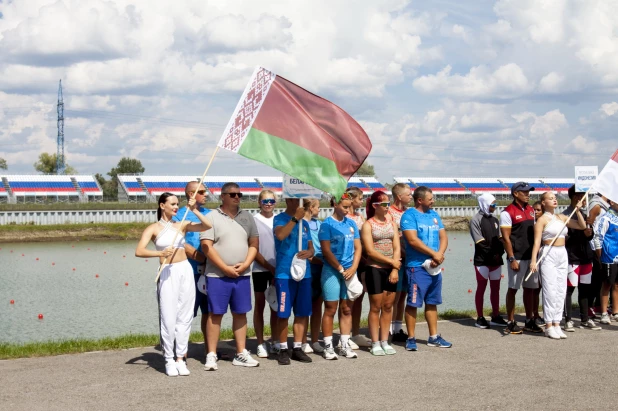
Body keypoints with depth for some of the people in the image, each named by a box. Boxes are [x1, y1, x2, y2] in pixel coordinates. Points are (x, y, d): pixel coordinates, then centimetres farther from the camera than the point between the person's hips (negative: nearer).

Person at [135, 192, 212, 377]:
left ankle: (181, 358, 12)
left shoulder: (182, 225, 10)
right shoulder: (153, 228, 1)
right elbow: (139, 251, -12)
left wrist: (194, 210, -7)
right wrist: (160, 253, -25)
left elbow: (207, 226, 0)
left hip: (186, 271, 3)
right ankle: (169, 360, 6)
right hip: (167, 274, -3)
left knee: (185, 317, 4)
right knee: (169, 318, -4)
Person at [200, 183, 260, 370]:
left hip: (242, 275, 4)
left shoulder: (247, 217, 11)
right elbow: (206, 246, -9)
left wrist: (245, 264, -6)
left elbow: (254, 244, 10)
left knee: (240, 313, 9)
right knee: (215, 314, -2)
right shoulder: (212, 217, -2)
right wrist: (225, 268, -14)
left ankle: (241, 353, 16)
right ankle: (211, 355, 3)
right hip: (217, 275, -4)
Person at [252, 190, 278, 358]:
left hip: (278, 269, 3)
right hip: (260, 269, -3)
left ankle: (275, 341, 19)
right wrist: (269, 266, -12)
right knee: (259, 306, 4)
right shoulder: (254, 220, -5)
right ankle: (260, 344, 8)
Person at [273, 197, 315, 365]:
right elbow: (280, 235, -24)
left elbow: (311, 247, 17)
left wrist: (309, 252, -5)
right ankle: (283, 349, 8)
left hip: (304, 272, 6)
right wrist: (295, 218, -21)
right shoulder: (280, 218, -3)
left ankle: (298, 348, 16)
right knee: (283, 313, -2)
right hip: (285, 273, -6)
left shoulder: (304, 223, 14)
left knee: (303, 313, 7)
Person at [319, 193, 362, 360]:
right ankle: (328, 346, 5)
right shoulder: (327, 224, -6)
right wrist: (341, 269, -11)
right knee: (330, 310, -1)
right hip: (332, 271, -5)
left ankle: (345, 345, 15)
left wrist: (353, 268, -4)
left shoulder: (351, 224, 9)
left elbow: (357, 247, 9)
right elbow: (326, 251, -11)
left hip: (349, 271, 5)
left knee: (347, 309, 8)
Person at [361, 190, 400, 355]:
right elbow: (370, 251, -12)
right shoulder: (368, 225, -4)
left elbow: (396, 248, 4)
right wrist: (391, 261, -13)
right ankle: (375, 343, 7)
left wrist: (395, 269, -8)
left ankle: (384, 341, 15)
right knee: (376, 307, 0)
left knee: (388, 306, 7)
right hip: (375, 269, -4)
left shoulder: (392, 223, 10)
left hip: (391, 270, 4)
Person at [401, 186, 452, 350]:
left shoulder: (434, 215, 15)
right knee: (413, 303, -3)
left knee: (432, 303, 14)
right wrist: (434, 254, -14)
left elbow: (443, 237, 11)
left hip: (434, 267, 7)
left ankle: (434, 337, 22)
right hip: (417, 267, -7)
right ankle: (411, 338, 5)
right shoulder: (409, 215, -7)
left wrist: (440, 255, -8)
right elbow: (412, 240, -18)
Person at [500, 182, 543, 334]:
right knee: (513, 289, -1)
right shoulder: (508, 213, -9)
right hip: (517, 257, -7)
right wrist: (512, 259, -15)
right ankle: (511, 323, 5)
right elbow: (506, 238, -11)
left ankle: (529, 321, 19)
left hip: (531, 256, 7)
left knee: (530, 288, 11)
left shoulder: (530, 210, 13)